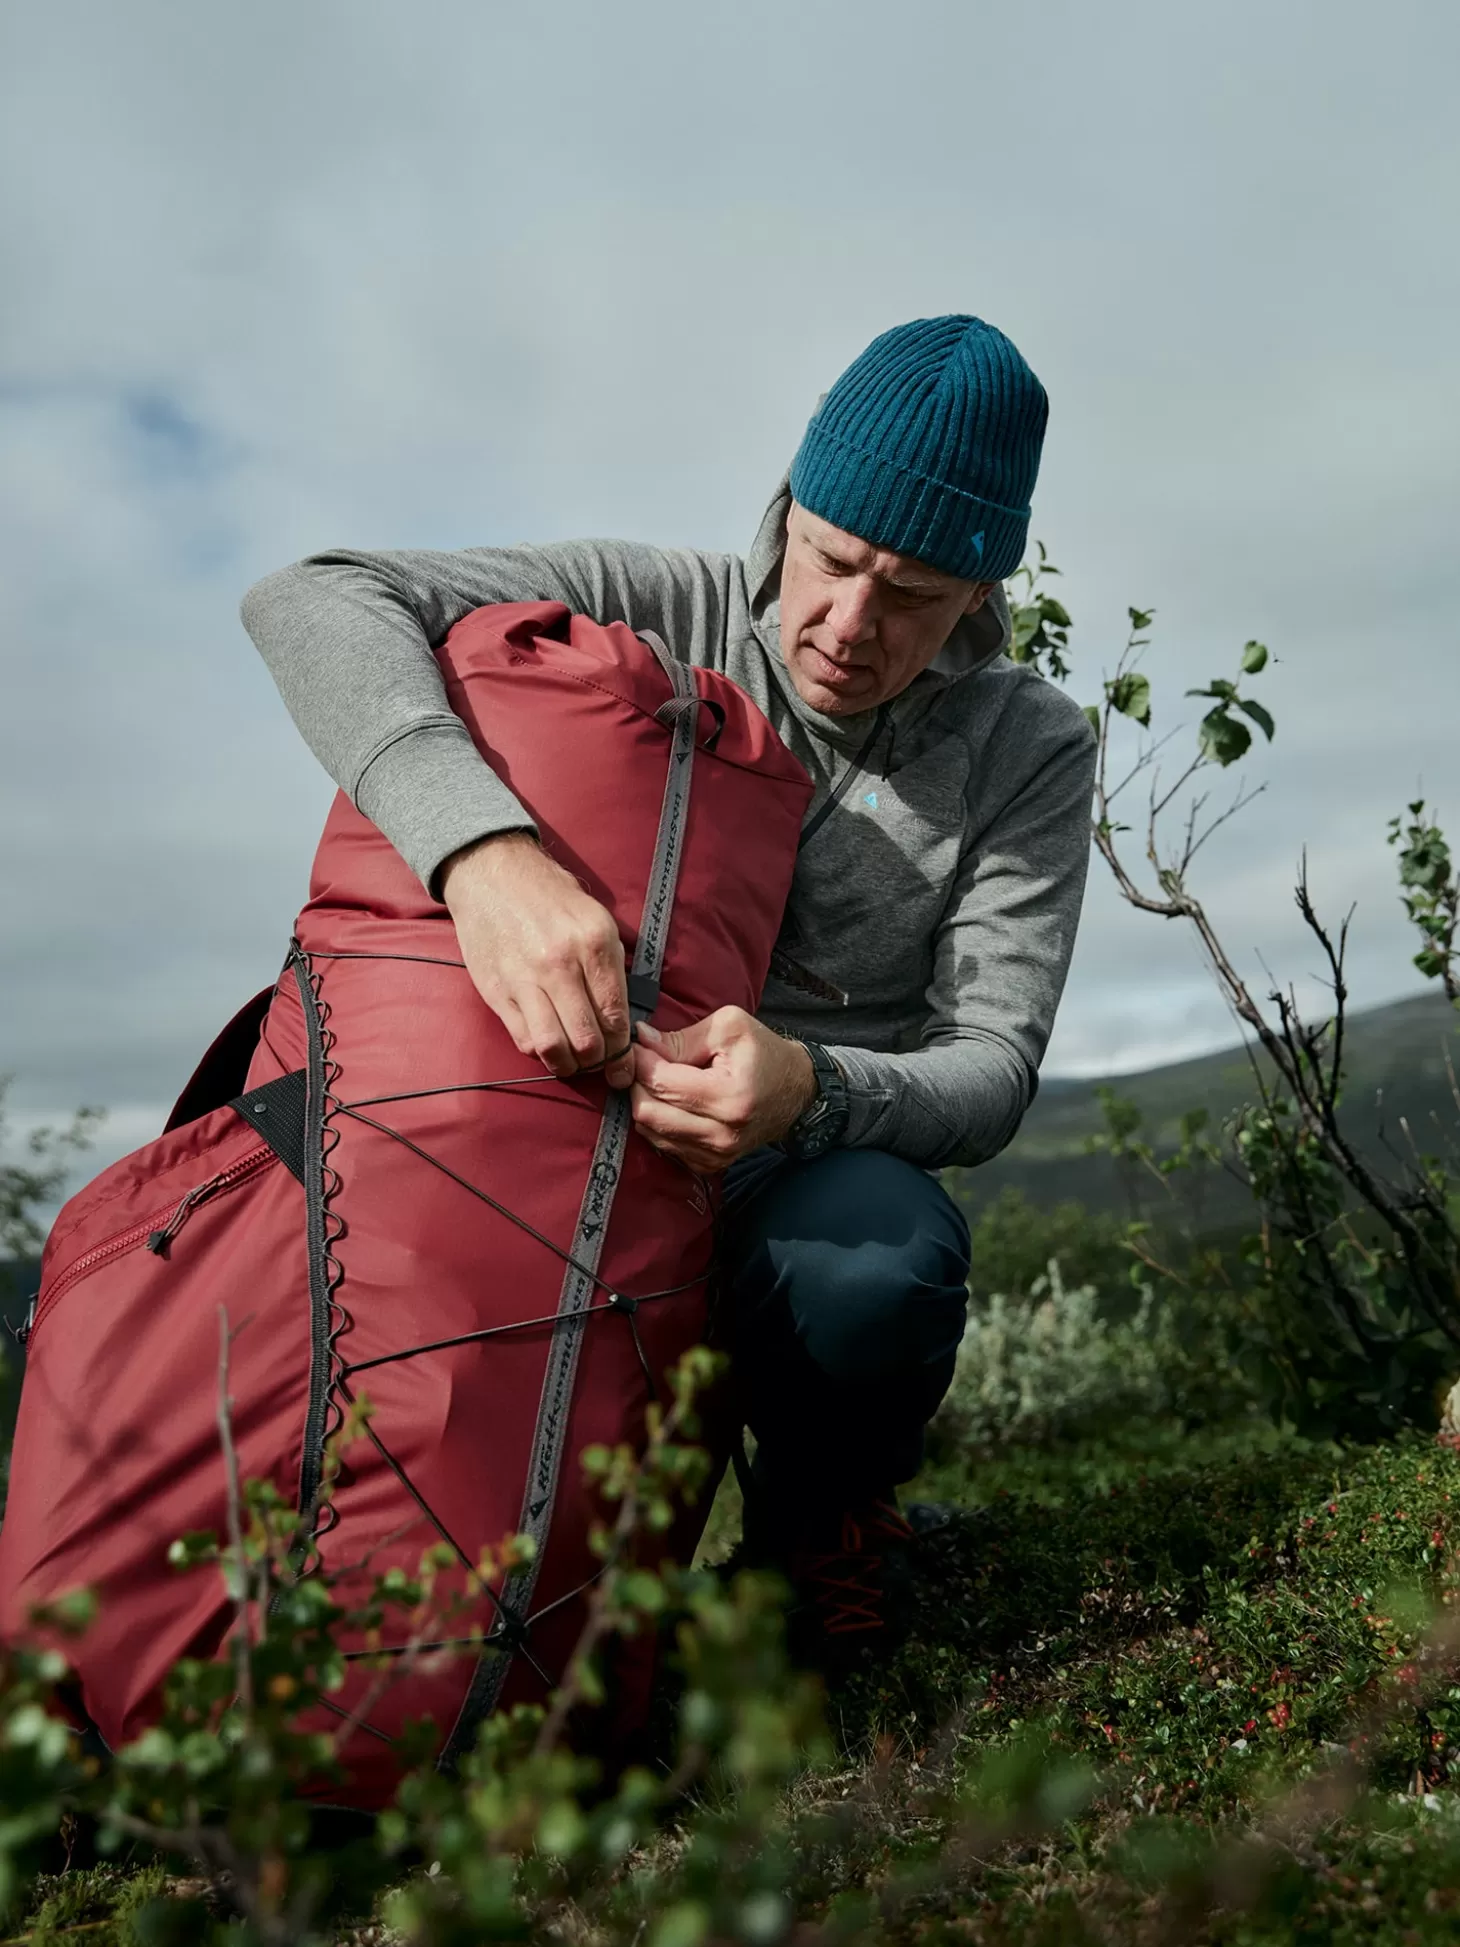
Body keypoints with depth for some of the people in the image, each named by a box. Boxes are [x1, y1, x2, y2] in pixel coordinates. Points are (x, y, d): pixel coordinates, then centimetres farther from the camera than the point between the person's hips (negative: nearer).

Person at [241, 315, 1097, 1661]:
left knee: (876, 1266, -37)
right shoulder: (665, 613, -8)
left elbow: (990, 1070, -10)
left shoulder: (1031, 747, -5)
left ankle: (818, 1523, 2)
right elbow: (314, 603, -20)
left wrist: (810, 1091, -35)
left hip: (822, 1157, 0)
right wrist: (485, 844, -41)